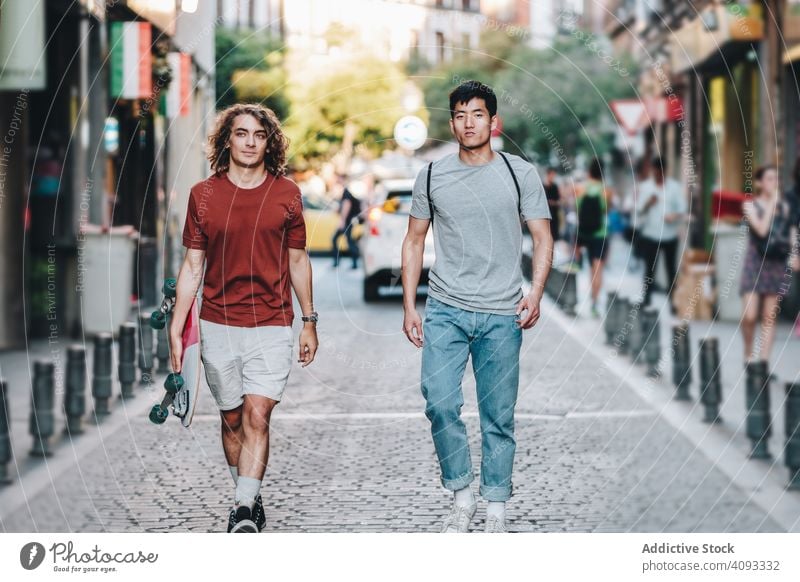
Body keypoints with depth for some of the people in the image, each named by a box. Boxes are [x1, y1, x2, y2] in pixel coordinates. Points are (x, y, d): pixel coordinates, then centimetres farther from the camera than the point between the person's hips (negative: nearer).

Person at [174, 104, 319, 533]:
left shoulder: (287, 194, 3)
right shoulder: (203, 195, 3)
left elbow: (297, 260, 11)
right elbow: (192, 265, 5)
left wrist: (309, 323, 11)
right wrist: (175, 329, 1)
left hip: (271, 326, -1)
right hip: (217, 325, 2)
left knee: (257, 414, -13)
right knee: (232, 418, 10)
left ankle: (243, 512, -16)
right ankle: (250, 501, 25)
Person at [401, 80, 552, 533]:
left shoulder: (520, 173, 2)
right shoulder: (433, 176, 7)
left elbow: (543, 237, 3)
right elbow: (415, 241, 13)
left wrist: (536, 293, -12)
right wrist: (409, 306, 6)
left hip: (502, 314, -1)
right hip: (445, 310, 1)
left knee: (499, 417, 4)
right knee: (440, 404, -10)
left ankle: (496, 510, 14)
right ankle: (461, 496, 8)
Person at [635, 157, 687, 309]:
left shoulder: (675, 187, 3)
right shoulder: (644, 187, 5)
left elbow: (682, 211, 2)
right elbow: (639, 211, 4)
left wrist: (675, 216, -19)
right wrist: (648, 204, -16)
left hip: (670, 235, 0)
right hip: (650, 235, 0)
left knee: (672, 271, 3)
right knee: (649, 270, 2)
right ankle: (645, 303, 6)